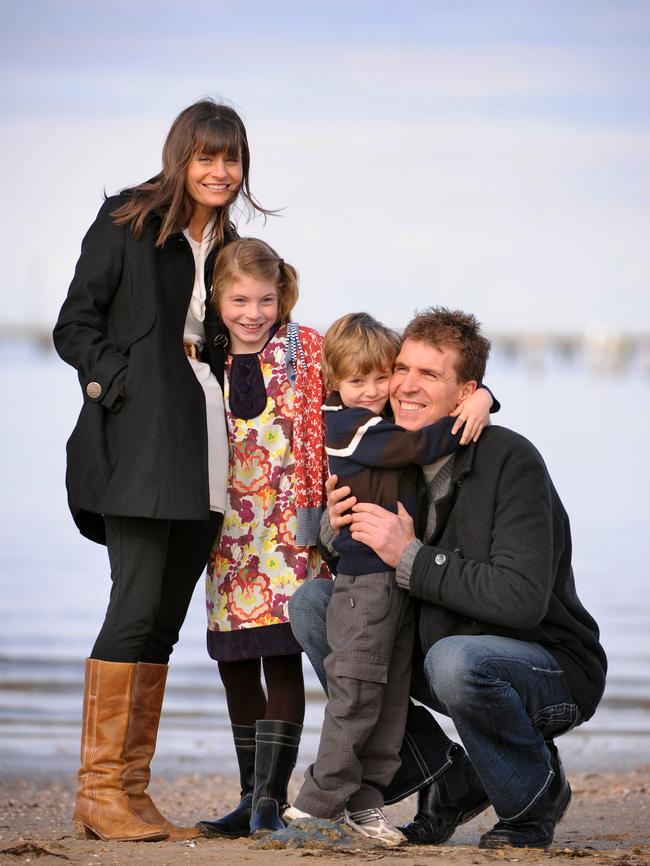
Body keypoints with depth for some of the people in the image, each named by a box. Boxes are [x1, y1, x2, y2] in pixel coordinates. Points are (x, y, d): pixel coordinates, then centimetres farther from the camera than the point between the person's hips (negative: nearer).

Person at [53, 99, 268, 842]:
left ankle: (131, 793, 7)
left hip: (201, 448, 6)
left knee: (164, 620, 4)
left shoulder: (227, 247, 18)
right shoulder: (127, 223, 0)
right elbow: (75, 327, -3)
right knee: (138, 606, -14)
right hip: (140, 443, -6)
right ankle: (99, 788, -10)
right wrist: (124, 383, -13)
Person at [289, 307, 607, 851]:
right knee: (312, 604, -5)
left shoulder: (510, 462, -21)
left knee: (454, 660, -38)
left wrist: (411, 557, -28)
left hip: (555, 671, -7)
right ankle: (446, 780, 0)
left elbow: (523, 600, -30)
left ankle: (537, 797, -6)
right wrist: (336, 530, -15)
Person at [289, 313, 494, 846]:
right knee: (357, 692, -8)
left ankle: (364, 801, 13)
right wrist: (469, 415, -10)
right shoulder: (348, 426, -10)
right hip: (365, 577, -9)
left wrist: (480, 398, -2)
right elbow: (422, 446, -20)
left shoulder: (389, 423, 14)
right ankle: (321, 802, -4)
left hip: (399, 576, 9)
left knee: (392, 692, 9)